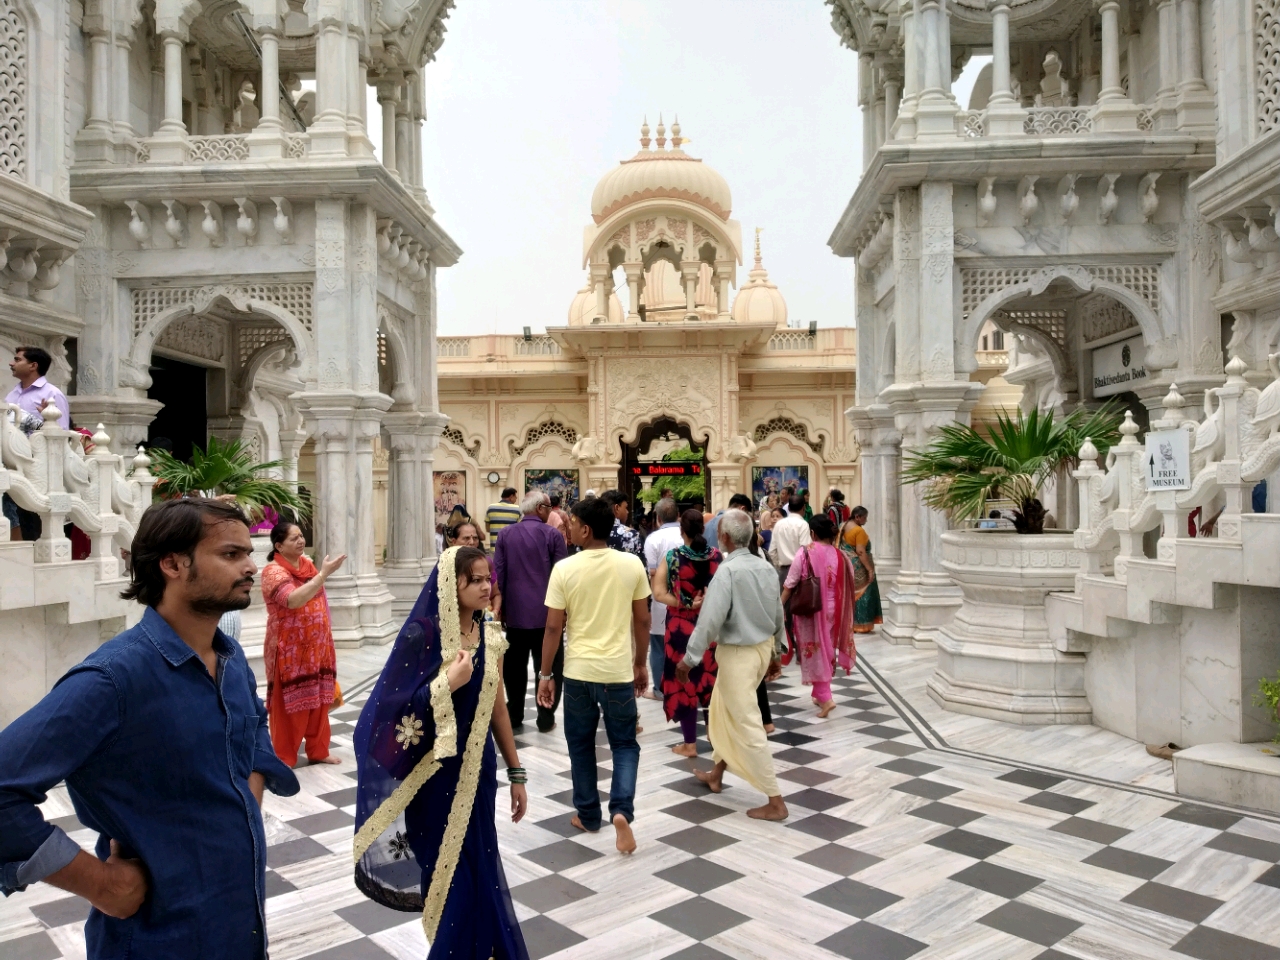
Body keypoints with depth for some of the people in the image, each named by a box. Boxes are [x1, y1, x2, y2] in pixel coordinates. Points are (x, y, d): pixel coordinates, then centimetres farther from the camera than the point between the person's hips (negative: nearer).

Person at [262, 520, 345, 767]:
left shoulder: (307, 563, 8)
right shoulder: (273, 571, -16)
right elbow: (293, 600, -32)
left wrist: (326, 640, 18)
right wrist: (324, 574, -34)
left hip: (315, 647, 7)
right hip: (290, 650, -7)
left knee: (318, 700, 13)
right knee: (289, 704, 3)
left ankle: (318, 751, 26)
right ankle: (284, 758, 15)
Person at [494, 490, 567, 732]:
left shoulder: (506, 535, 4)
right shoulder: (552, 535, -6)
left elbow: (498, 573, 3)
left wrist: (500, 607, 10)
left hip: (515, 612, 3)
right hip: (547, 612, -3)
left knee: (514, 667, 11)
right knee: (548, 667, 7)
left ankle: (514, 718, 15)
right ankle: (546, 718, 10)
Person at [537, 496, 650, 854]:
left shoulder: (565, 569, -10)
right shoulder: (632, 565, -5)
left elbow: (553, 627, -7)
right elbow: (642, 621, 2)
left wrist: (545, 674, 4)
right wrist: (640, 664, 15)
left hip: (579, 671, -1)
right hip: (619, 670, 1)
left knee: (581, 744, 17)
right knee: (625, 743, 15)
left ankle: (588, 815, 27)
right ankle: (622, 810, -3)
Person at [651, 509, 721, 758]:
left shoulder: (672, 557, -12)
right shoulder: (716, 555, -3)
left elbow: (659, 593, -16)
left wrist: (685, 604, -13)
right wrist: (706, 602, 3)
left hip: (682, 625, -3)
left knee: (685, 680, 6)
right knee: (710, 677, 17)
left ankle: (690, 742, 13)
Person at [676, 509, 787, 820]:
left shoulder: (727, 570, -21)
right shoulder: (765, 567, 2)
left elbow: (710, 620, -23)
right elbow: (779, 615, 9)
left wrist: (689, 659, -15)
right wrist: (774, 653, 20)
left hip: (737, 653, -8)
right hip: (762, 647, 8)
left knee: (747, 725, 0)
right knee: (722, 710, 25)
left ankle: (775, 802, 5)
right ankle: (716, 773, 41)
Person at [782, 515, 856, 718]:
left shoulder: (806, 553, -13)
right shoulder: (840, 556, -2)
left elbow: (790, 584, -11)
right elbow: (848, 587, 3)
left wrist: (779, 606, -1)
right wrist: (842, 612, 15)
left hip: (810, 610, -4)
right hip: (832, 610, 4)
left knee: (814, 652, 4)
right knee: (826, 651, 17)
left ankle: (825, 697, -4)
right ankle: (820, 694, 28)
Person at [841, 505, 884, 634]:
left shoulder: (844, 527, 9)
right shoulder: (859, 530, -17)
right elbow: (860, 552, -23)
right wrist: (870, 569, -21)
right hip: (857, 568, -8)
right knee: (860, 595, 0)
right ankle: (859, 625, 3)